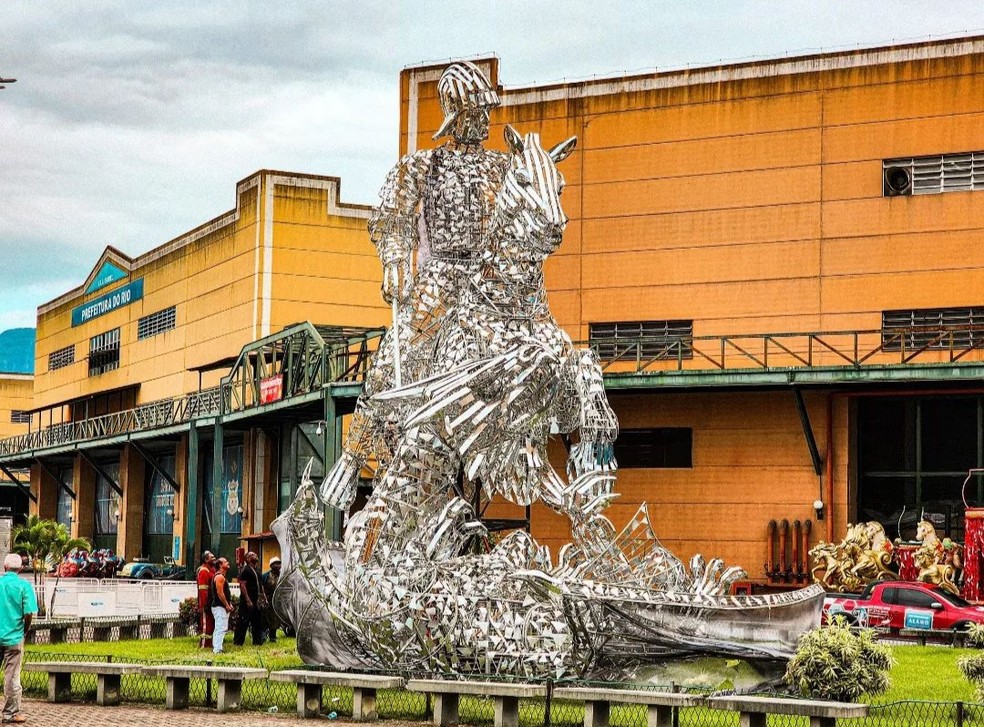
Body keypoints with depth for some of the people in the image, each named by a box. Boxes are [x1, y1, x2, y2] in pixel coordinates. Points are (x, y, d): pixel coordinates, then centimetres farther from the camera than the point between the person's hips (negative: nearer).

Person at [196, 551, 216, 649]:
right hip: (207, 602, -10)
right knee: (206, 622, -5)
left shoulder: (212, 570, 17)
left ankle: (209, 643, 20)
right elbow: (203, 589, -21)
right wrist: (205, 604, -25)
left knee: (212, 622, 13)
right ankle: (204, 644, -1)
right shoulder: (203, 571, -14)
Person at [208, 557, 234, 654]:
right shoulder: (220, 577, -14)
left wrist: (229, 604, 15)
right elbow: (220, 593, -21)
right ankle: (217, 649, -15)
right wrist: (227, 605, -17)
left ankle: (216, 648, 19)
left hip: (222, 607, 11)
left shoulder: (223, 576, 19)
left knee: (220, 628, 14)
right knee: (220, 628, -13)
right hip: (220, 606, -11)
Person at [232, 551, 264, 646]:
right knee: (243, 622, -6)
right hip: (247, 602, -9)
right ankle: (238, 642, -2)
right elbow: (242, 586, -18)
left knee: (257, 622, 12)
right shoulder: (245, 570, -12)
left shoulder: (256, 570, 16)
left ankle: (257, 642, 19)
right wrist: (248, 600, -22)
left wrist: (262, 596, 16)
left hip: (256, 601, 9)